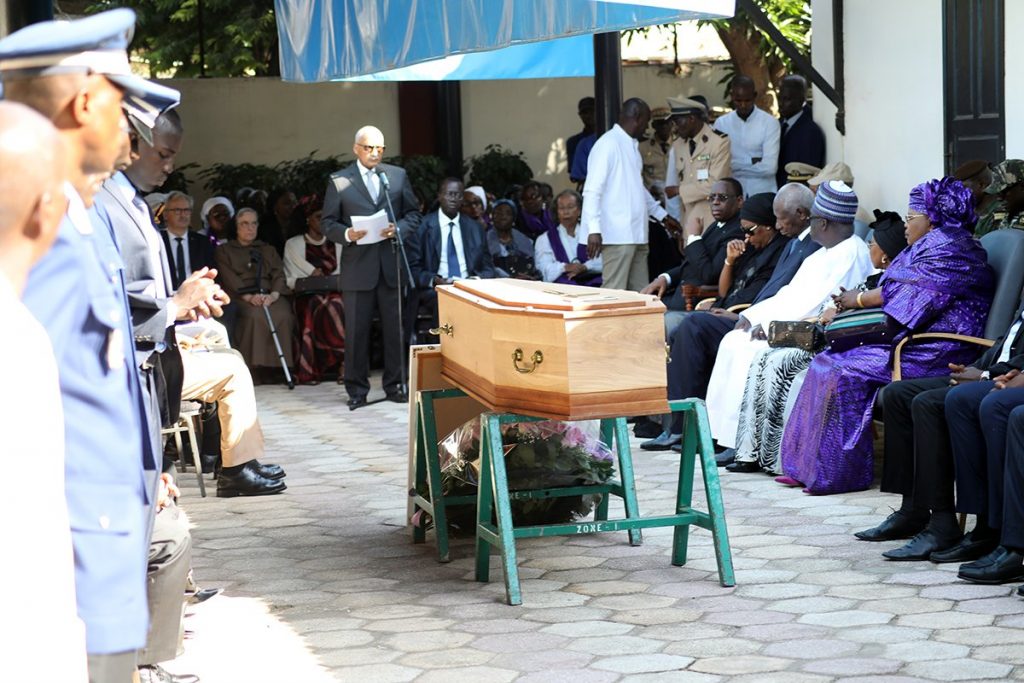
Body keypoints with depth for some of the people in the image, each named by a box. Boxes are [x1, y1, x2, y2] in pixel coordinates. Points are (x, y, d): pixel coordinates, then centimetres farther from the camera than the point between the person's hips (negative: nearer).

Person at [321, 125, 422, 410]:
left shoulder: (398, 175, 10)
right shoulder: (339, 181, 3)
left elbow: (413, 213, 12)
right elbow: (327, 223, 3)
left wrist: (398, 228, -8)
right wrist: (347, 234, -17)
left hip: (391, 264, 2)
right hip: (357, 266, -2)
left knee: (395, 329, 6)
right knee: (356, 330, 1)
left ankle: (395, 384, 16)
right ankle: (357, 389, 9)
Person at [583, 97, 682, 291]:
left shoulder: (631, 145, 18)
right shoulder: (608, 144, -10)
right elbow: (592, 190, -16)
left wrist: (661, 215, 31)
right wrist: (594, 229, -22)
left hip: (636, 233, 9)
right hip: (617, 236, -9)